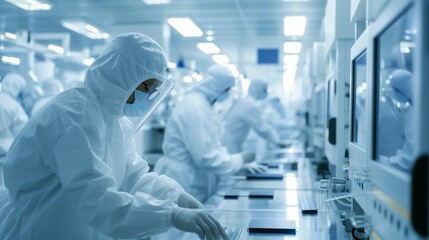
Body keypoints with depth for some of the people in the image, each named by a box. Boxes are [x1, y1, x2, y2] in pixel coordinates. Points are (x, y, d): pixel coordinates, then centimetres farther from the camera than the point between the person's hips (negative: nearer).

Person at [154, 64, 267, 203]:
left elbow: (212, 148, 17)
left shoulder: (202, 103, 11)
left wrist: (242, 163, 9)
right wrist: (241, 160, -11)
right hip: (183, 190, -10)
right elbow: (206, 157, -25)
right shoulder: (195, 107, -21)